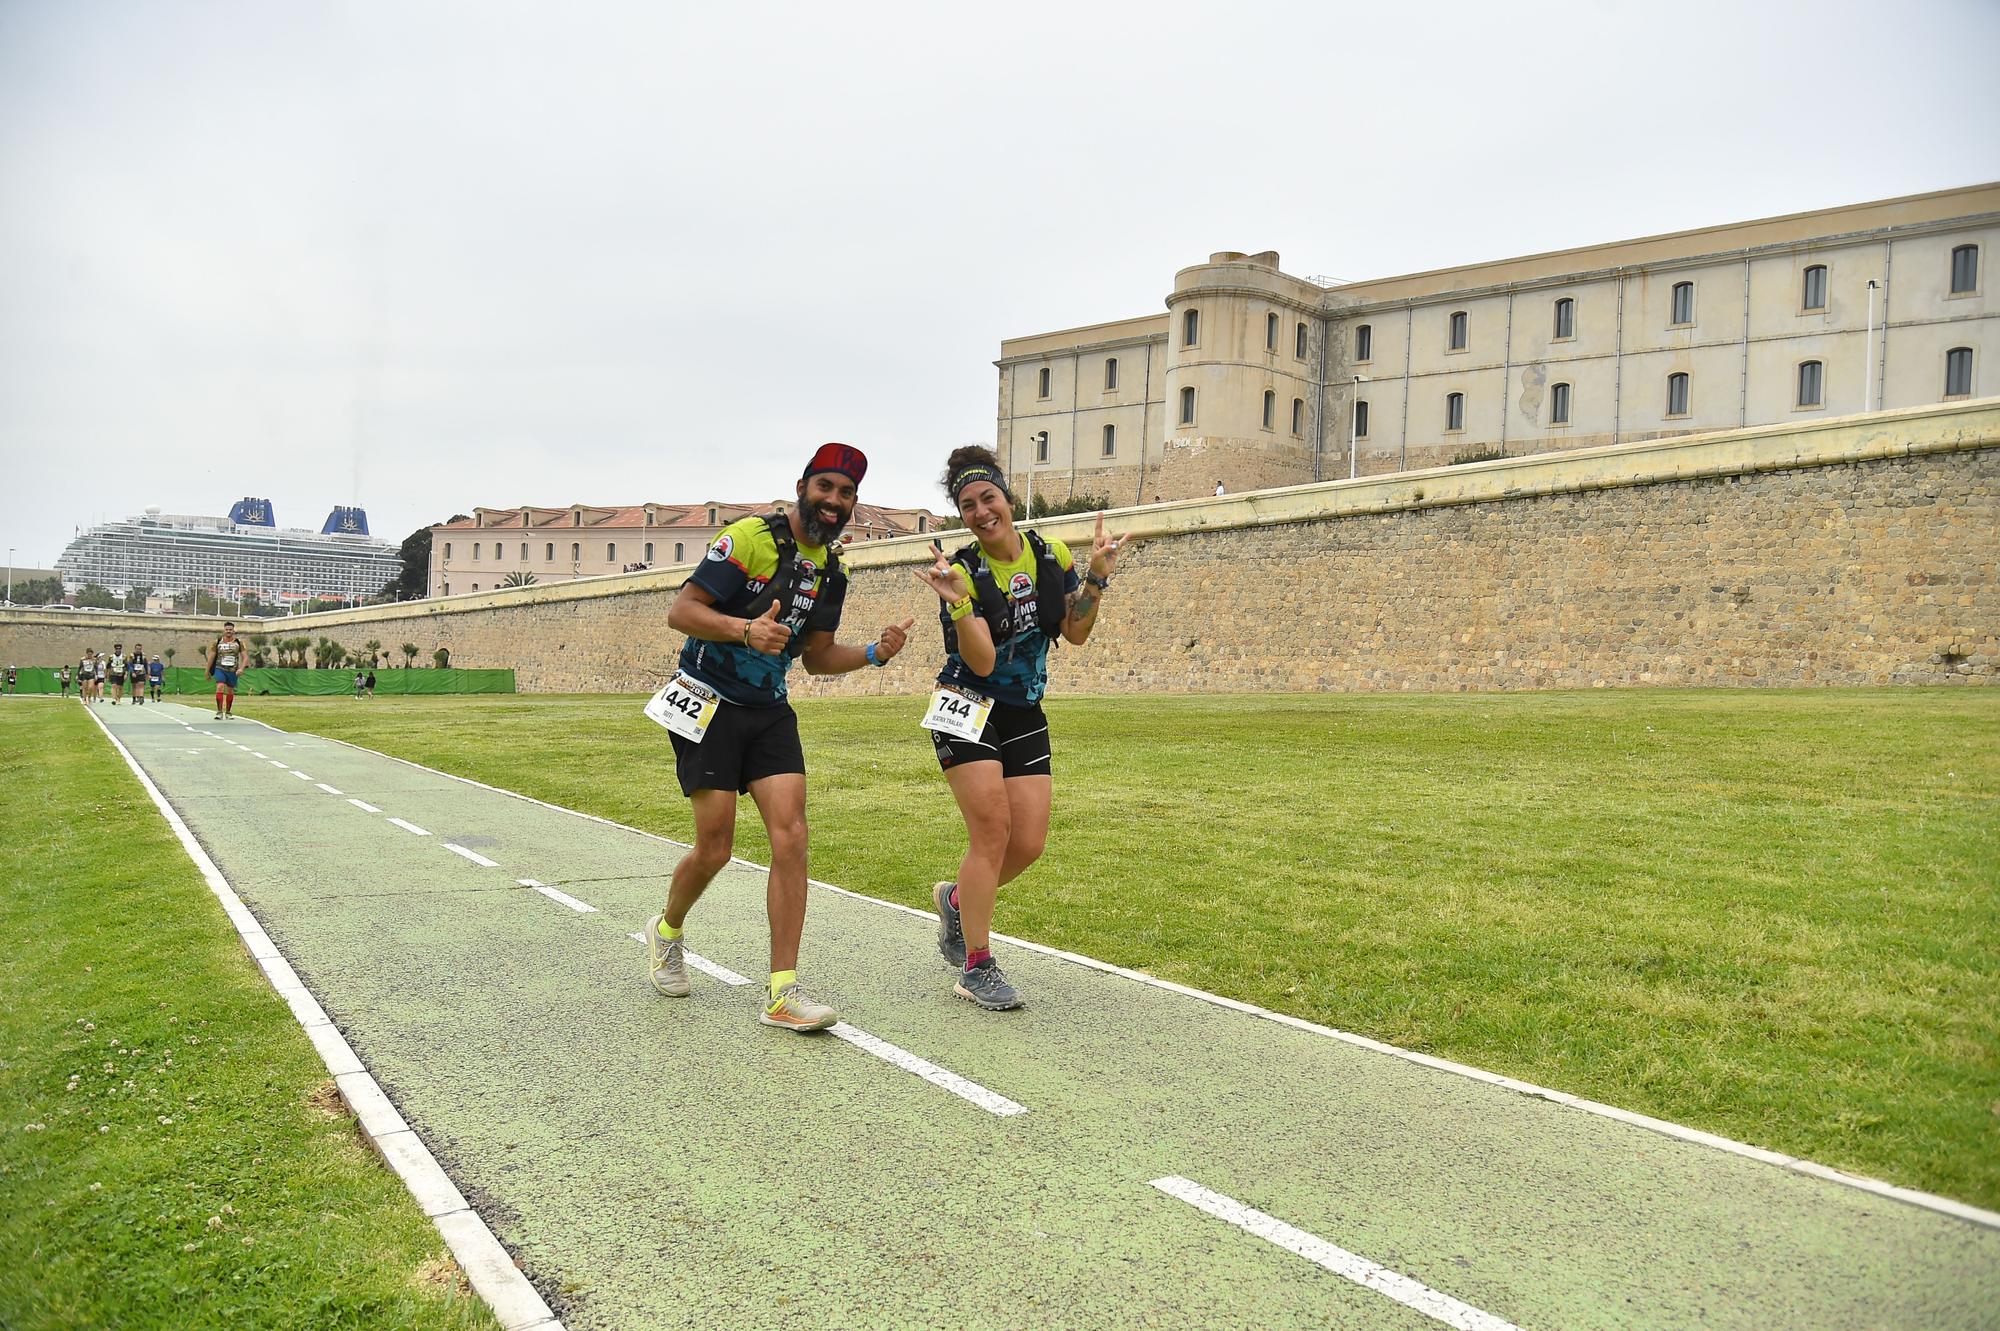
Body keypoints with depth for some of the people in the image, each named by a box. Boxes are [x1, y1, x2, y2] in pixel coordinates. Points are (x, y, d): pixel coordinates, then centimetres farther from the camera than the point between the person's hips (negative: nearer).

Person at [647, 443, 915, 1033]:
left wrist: (874, 653, -3)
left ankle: (782, 994, -6)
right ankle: (668, 930, 31)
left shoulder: (832, 570, 8)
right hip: (708, 705, -5)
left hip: (769, 711, 6)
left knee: (791, 835, -10)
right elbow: (680, 611, -16)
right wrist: (746, 630, -32)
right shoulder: (751, 536, -13)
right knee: (715, 848, -4)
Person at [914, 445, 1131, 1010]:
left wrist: (1096, 577, -8)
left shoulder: (1051, 554, 2)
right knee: (993, 831, -13)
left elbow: (1076, 633, 4)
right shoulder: (963, 570, -11)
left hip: (1025, 714, 5)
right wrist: (959, 602, -33)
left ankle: (956, 899, 30)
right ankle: (977, 969, 0)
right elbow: (981, 661, -20)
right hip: (969, 708, -5)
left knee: (1028, 844, 0)